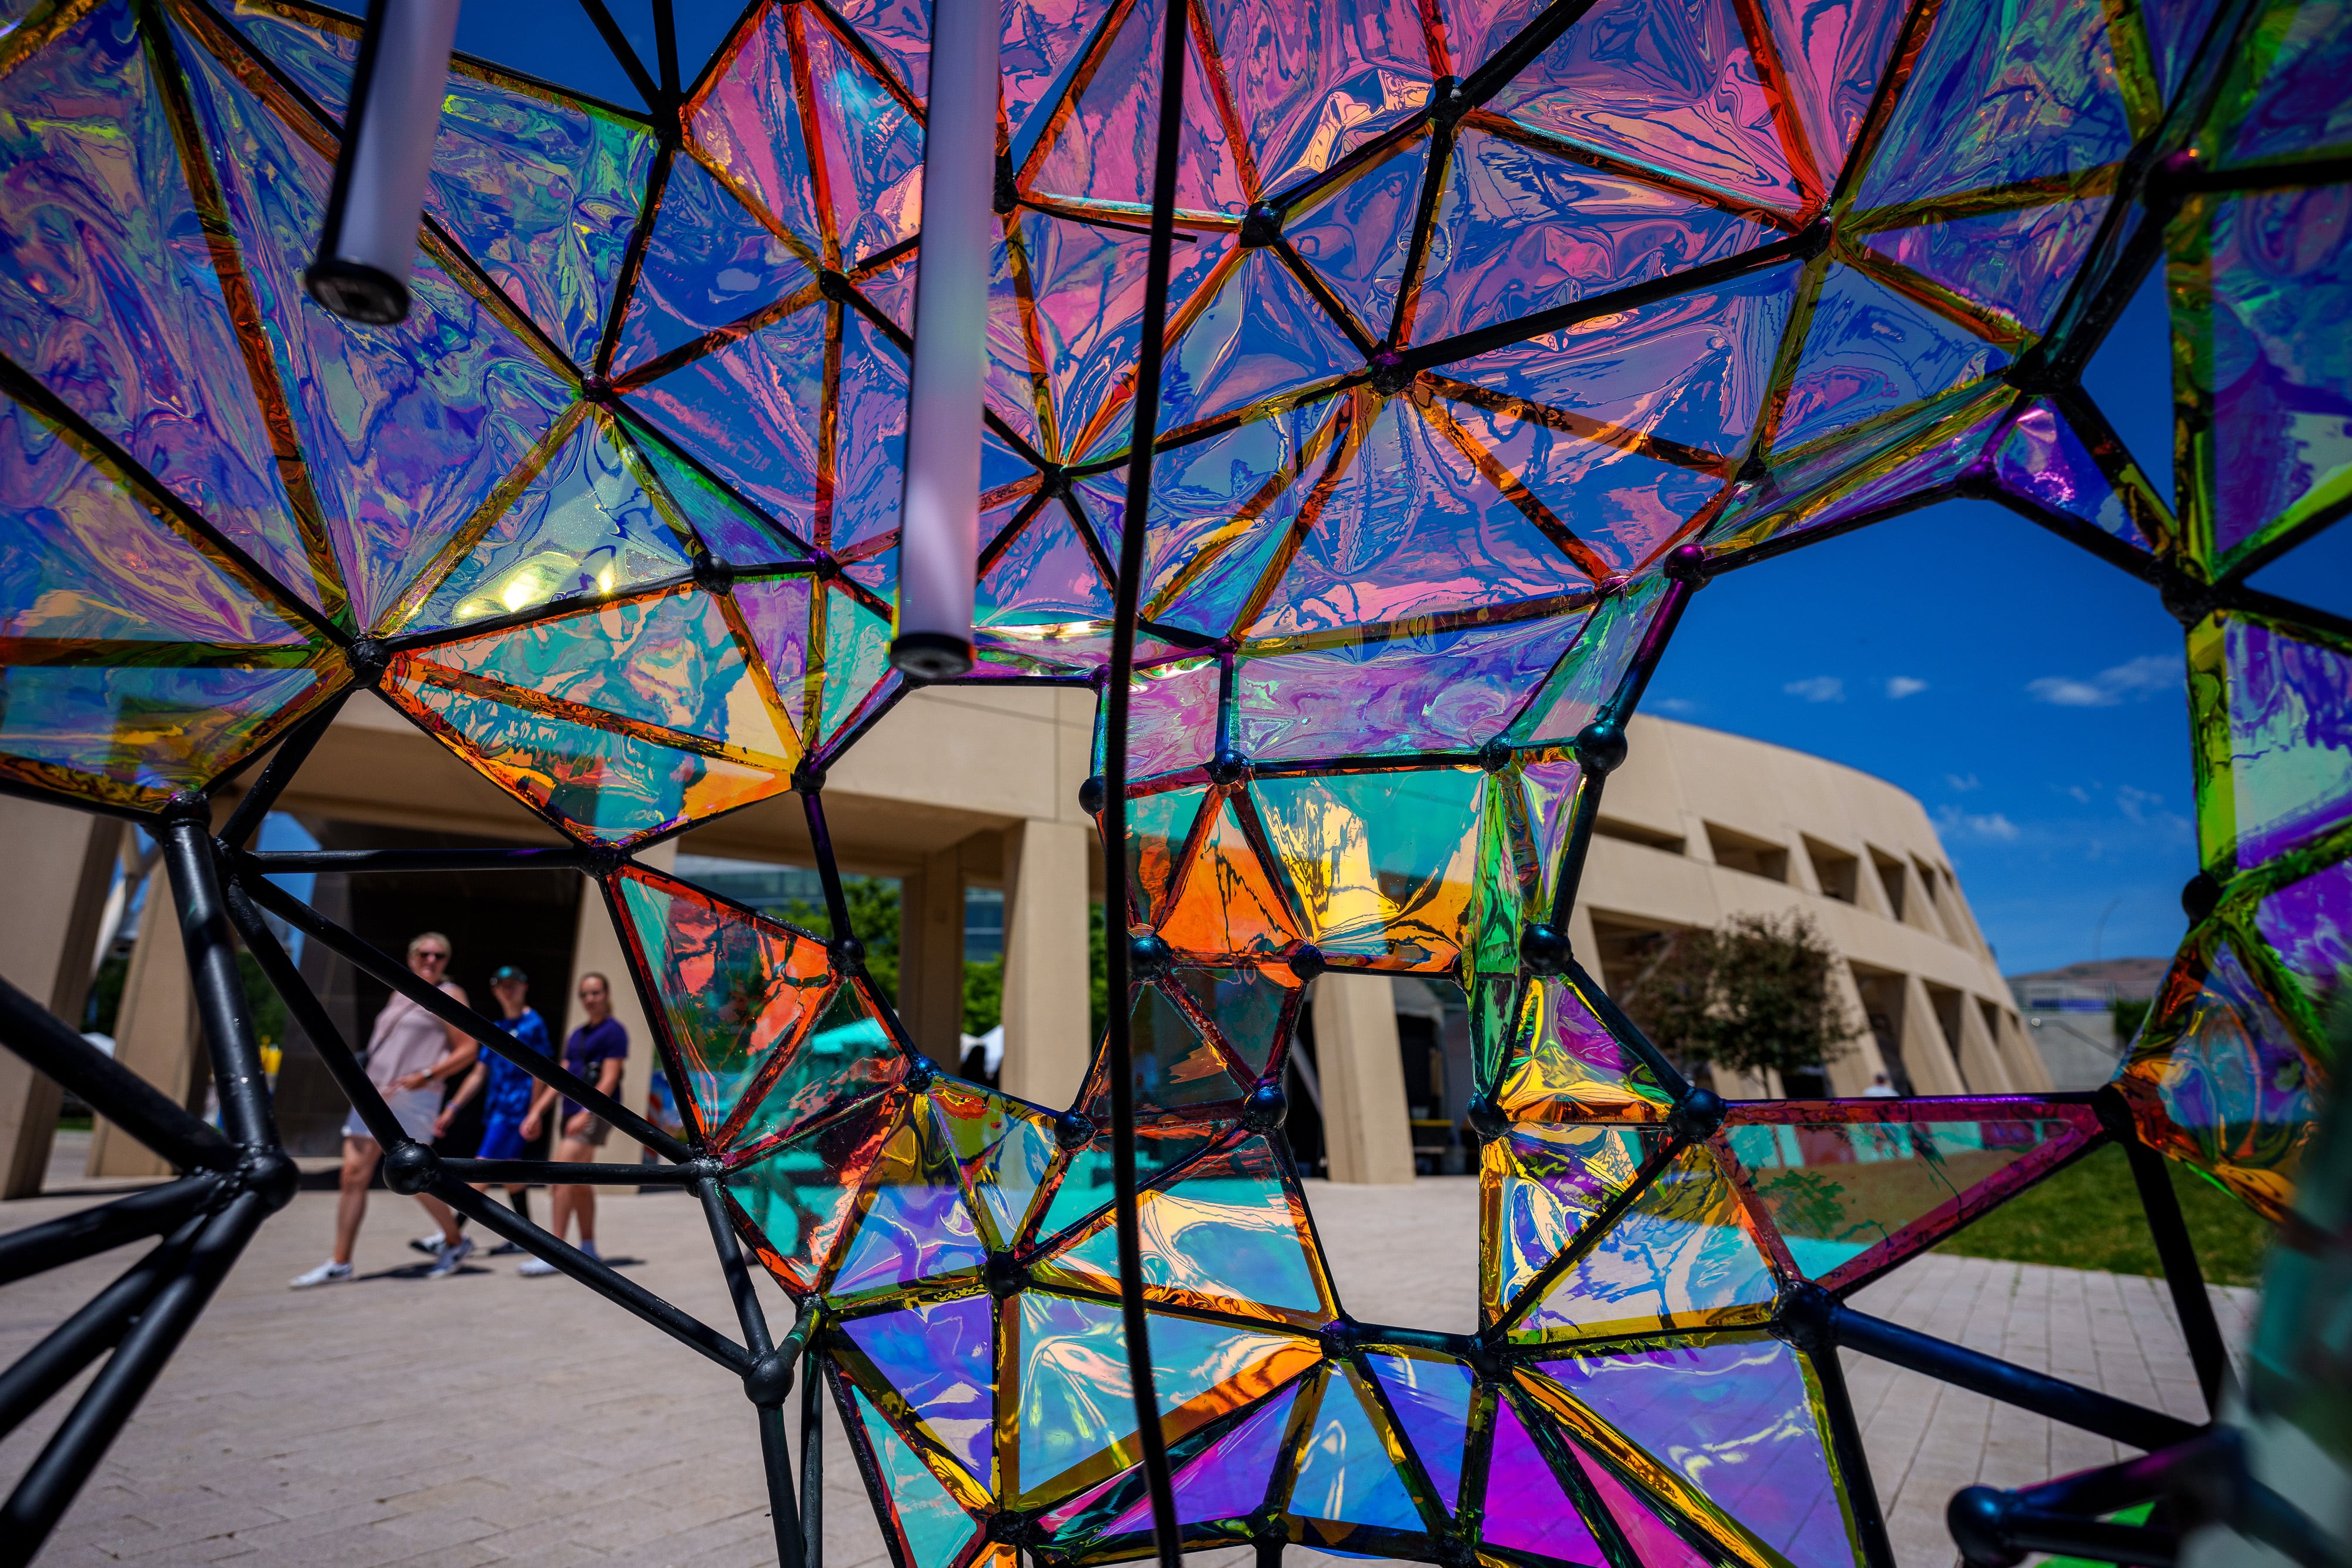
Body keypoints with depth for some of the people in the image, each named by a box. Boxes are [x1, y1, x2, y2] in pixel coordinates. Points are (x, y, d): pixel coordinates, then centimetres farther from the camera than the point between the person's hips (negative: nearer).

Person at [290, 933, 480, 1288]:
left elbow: (468, 1049, -10)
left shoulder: (448, 996, -4)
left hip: (412, 1098, -7)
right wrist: (368, 1071, 15)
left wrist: (426, 1076, -19)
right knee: (353, 1175, 2)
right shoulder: (401, 994, 17)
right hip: (373, 1093, 7)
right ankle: (340, 1263, 10)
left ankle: (456, 1242, 13)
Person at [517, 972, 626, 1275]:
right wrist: (536, 1112, 10)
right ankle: (588, 1249, 21)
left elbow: (609, 1080, -14)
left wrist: (586, 1114, -23)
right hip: (572, 1114, 9)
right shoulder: (577, 1035, 18)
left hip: (595, 1114, -9)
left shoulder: (614, 1031, -6)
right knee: (579, 1183, 12)